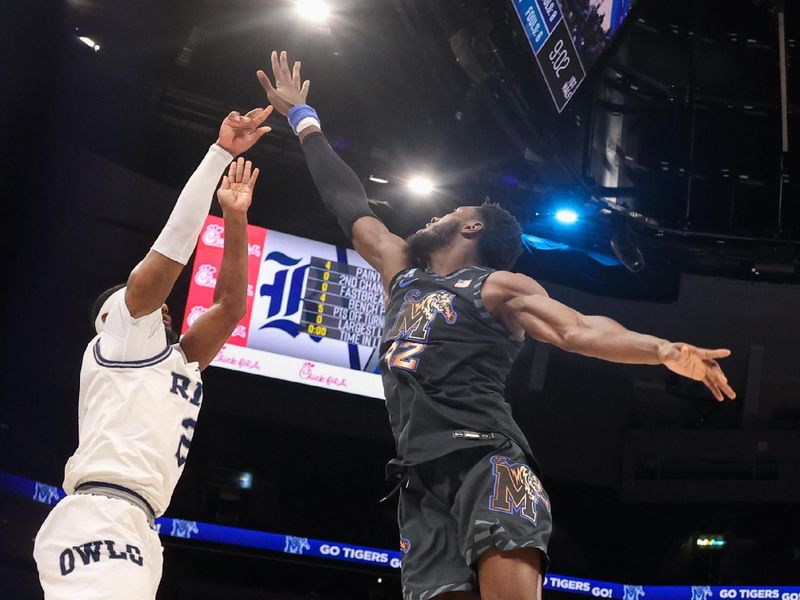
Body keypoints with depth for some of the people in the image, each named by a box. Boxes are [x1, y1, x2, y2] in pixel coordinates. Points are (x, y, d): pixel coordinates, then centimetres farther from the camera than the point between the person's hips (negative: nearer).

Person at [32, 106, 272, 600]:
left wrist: (235, 219, 21)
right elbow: (174, 245, 5)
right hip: (98, 524, -9)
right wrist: (220, 153, 8)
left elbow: (231, 305, 25)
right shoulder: (121, 336, 12)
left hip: (130, 529, 9)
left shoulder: (180, 367, 32)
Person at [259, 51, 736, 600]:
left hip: (487, 458, -5)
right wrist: (303, 119, 45)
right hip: (421, 477, 5)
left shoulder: (499, 285, 11)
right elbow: (349, 205, 36)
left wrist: (664, 350, -20)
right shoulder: (403, 271, 28)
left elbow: (581, 331, -3)